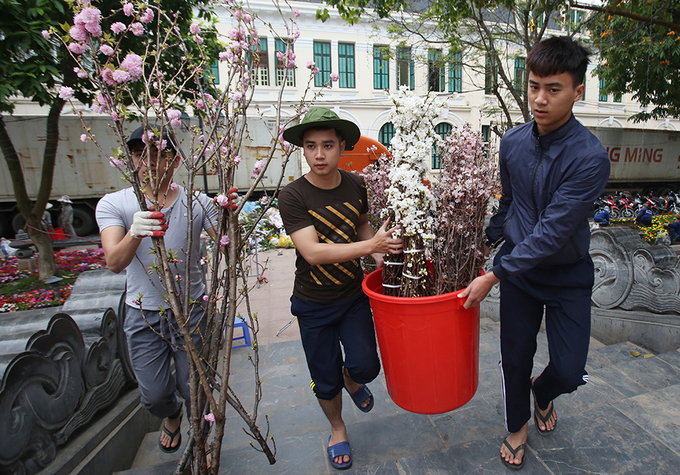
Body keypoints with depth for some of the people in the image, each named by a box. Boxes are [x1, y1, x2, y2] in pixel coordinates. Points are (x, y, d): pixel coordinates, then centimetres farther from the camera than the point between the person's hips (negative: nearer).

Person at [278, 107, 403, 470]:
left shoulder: (356, 185, -5)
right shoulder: (292, 196, -19)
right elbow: (312, 251, -28)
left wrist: (380, 253, -5)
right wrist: (370, 245, -34)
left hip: (354, 295, 3)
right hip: (314, 304, -2)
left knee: (366, 366, 2)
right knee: (325, 379, 13)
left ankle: (351, 379, 42)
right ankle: (337, 429, 46)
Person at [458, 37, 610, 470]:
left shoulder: (590, 156, -21)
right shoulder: (513, 142, -6)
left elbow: (552, 231, -25)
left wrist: (493, 276, -25)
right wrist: (487, 241, 9)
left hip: (567, 275, -3)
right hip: (518, 268, 3)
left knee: (569, 371, 1)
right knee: (515, 358, 11)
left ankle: (543, 392, 39)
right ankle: (519, 426, 40)